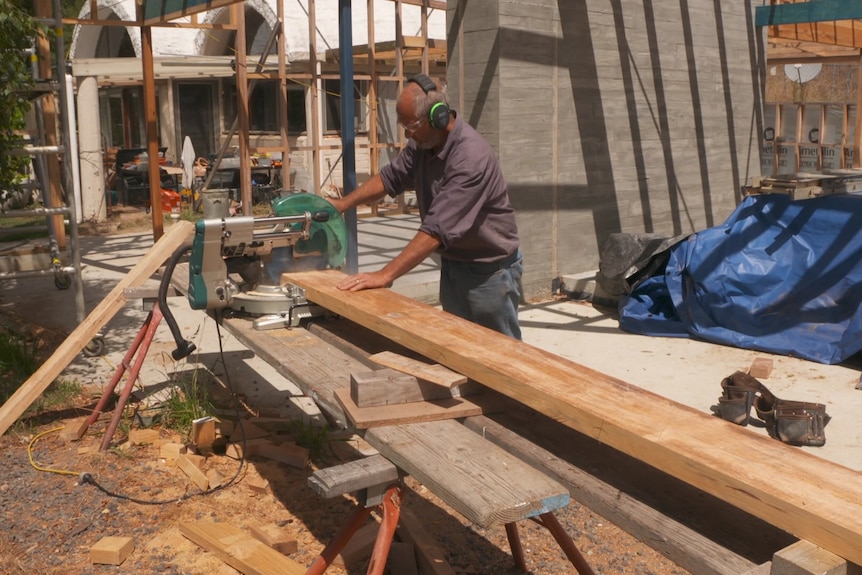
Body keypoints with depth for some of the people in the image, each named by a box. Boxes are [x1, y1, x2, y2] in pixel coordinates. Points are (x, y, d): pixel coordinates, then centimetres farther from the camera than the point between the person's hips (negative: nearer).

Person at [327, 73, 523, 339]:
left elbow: (436, 229, -33)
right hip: (453, 265, 8)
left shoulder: (471, 157, -29)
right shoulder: (422, 144, -3)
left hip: (490, 271, -8)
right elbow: (391, 177, 13)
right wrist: (344, 203, 2)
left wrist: (385, 275, -32)